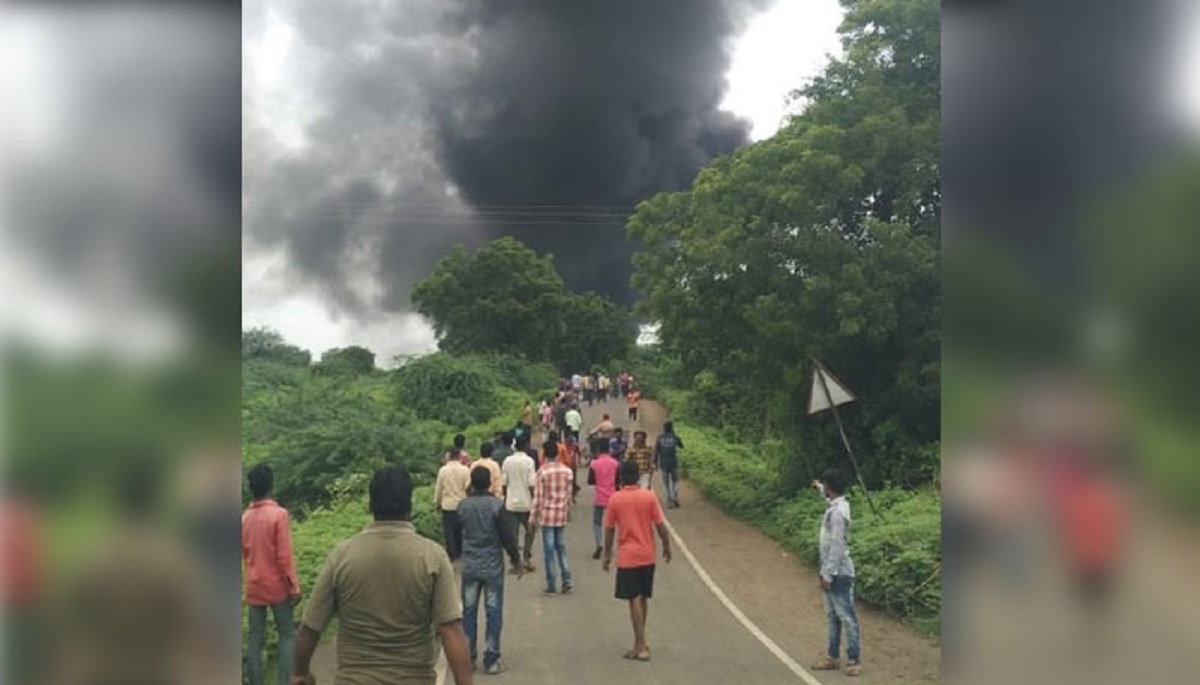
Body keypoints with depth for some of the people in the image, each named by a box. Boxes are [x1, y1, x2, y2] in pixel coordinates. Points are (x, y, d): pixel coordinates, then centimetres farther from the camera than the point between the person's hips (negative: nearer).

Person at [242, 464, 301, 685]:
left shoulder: (245, 517, 3)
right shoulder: (279, 513, -15)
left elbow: (245, 553, 13)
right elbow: (285, 556, -16)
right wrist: (294, 586, -9)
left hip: (253, 586, 5)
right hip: (277, 586, -5)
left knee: (255, 637, 8)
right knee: (287, 634, 5)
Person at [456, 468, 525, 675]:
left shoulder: (463, 505, -3)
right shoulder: (497, 505, -12)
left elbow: (458, 533, 10)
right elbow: (507, 536, -10)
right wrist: (516, 560, 0)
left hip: (469, 566, 3)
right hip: (493, 566, -3)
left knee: (468, 611, 11)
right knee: (493, 613, 4)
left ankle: (468, 658, 16)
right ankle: (491, 661, 6)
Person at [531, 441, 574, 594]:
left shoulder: (542, 471, -10)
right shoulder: (567, 471, 1)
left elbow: (538, 497, -9)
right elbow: (568, 494, 6)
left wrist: (534, 517, -2)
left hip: (547, 514, -4)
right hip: (562, 514, 4)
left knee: (549, 549, 2)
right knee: (561, 546, 15)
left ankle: (551, 584, 6)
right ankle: (566, 580, 9)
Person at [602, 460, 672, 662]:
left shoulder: (615, 499, -6)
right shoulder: (649, 497, -4)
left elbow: (609, 530, -2)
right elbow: (660, 525, -3)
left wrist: (607, 555, 8)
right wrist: (667, 546, 11)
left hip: (627, 557, -2)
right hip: (647, 556, 2)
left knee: (635, 600, -1)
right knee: (643, 599, 14)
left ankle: (641, 647, -2)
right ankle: (640, 642, 23)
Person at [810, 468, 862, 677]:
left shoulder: (837, 512, -21)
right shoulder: (836, 505, 8)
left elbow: (837, 546, -23)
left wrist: (828, 575, -21)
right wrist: (819, 488, 54)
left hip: (839, 574, -10)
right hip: (832, 572, 10)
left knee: (847, 618, -4)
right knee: (833, 617, 15)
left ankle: (853, 661, 2)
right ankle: (833, 658, 22)